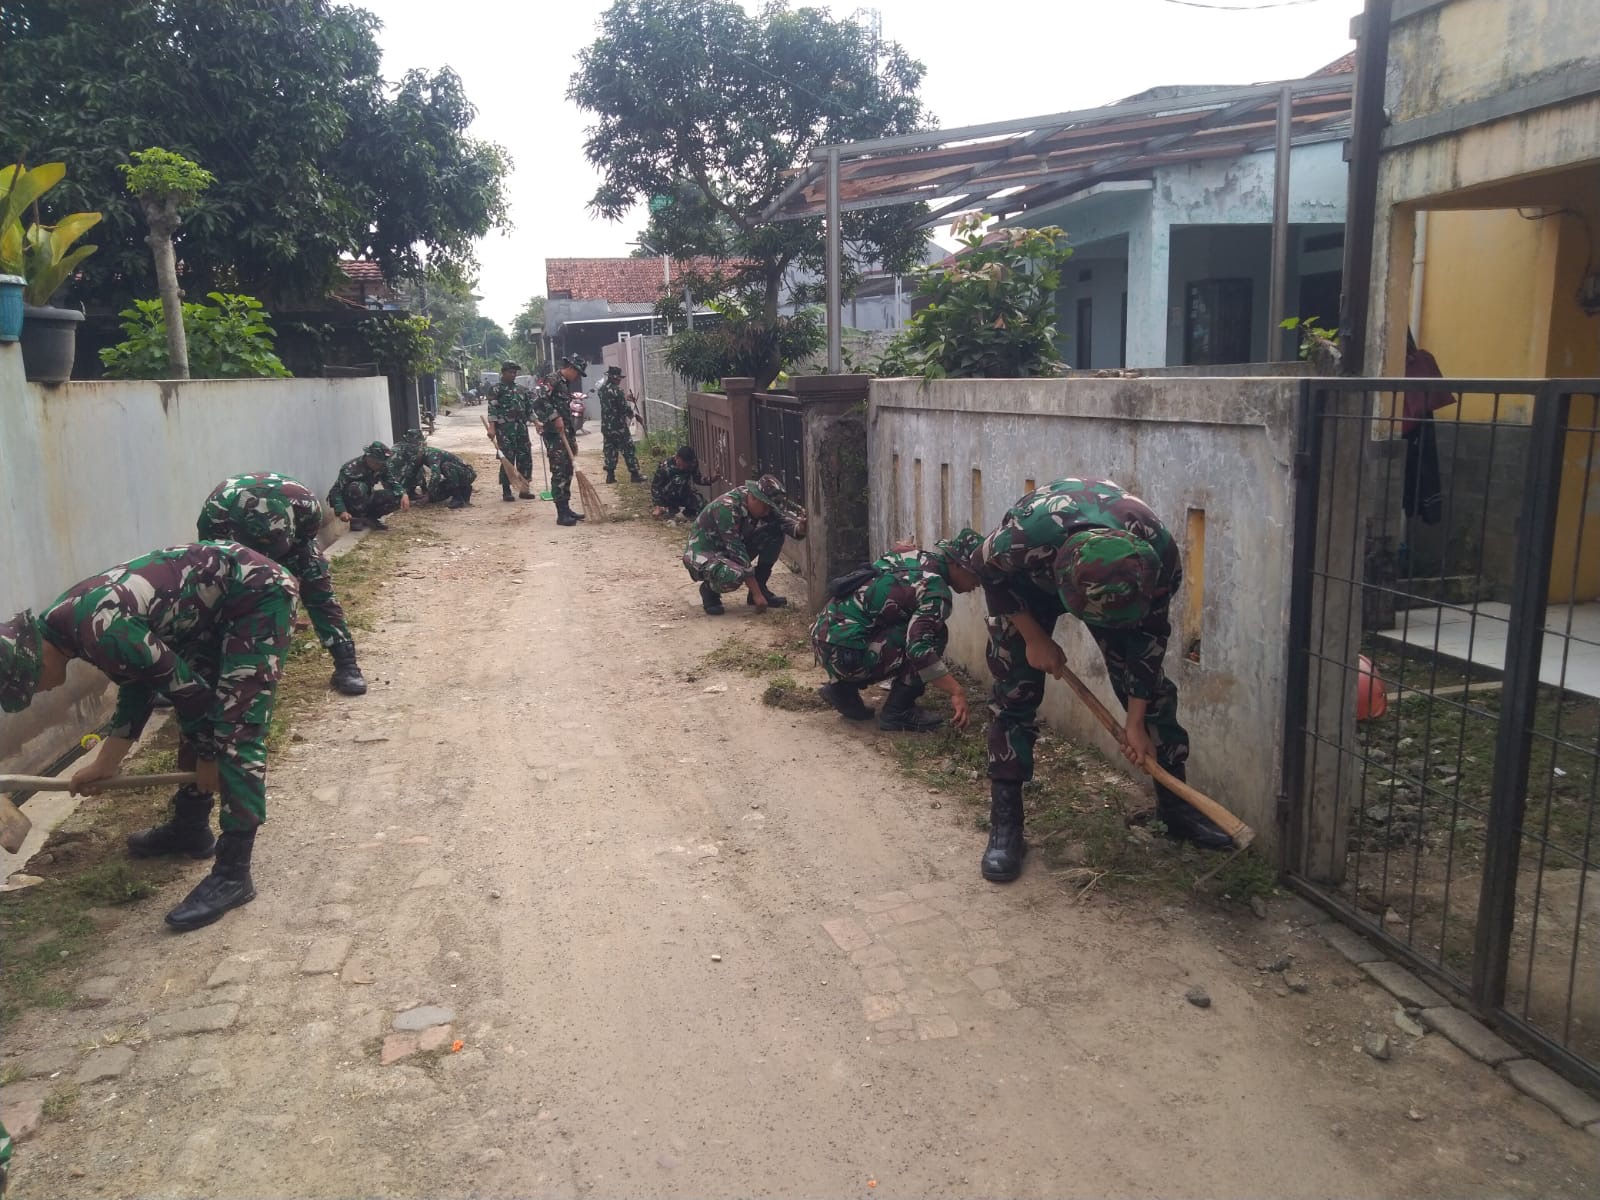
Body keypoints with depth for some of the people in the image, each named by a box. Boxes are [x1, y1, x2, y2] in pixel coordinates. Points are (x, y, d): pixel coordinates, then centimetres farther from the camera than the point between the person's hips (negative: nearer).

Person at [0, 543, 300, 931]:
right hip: (218, 602, 10)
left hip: (260, 594, -10)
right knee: (199, 717, 15)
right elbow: (137, 687, 18)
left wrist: (207, 758, -2)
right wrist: (104, 764, 22)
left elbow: (188, 691, -17)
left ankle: (233, 872, -10)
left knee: (236, 730, -13)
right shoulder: (64, 620, 5)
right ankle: (190, 828, 32)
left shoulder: (102, 632, -25)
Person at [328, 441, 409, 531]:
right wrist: (341, 511, -44)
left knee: (397, 497, -15)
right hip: (348, 502, -5)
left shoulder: (382, 467, -9)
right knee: (358, 487, -37)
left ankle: (371, 518, 1)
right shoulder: (352, 468, -26)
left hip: (366, 502, 5)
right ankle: (356, 520, -19)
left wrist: (403, 494, -29)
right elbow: (335, 491, -29)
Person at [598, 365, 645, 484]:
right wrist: (630, 407, 6)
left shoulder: (602, 389, 8)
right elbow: (624, 408, -15)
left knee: (610, 450, 11)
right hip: (619, 426, -7)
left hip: (606, 426, 7)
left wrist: (625, 399, 17)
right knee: (628, 450, 0)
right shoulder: (617, 390, -16)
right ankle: (634, 474, 3)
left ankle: (610, 475, 11)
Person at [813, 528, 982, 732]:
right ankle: (898, 712, -2)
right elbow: (920, 649, -25)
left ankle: (842, 687, 18)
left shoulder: (916, 557, 11)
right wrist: (957, 692, -19)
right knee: (935, 634, -9)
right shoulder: (935, 590, -15)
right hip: (843, 652, -9)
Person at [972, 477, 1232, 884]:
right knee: (1015, 692, -9)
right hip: (1026, 580, -2)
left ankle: (1176, 805, 13)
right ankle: (1005, 824, -1)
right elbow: (986, 570, -20)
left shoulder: (1159, 556, -36)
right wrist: (1034, 639, -16)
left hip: (1115, 582, 2)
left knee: (1151, 685, -2)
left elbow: (1148, 633, -18)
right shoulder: (1023, 537, -46)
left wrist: (1136, 721, -11)